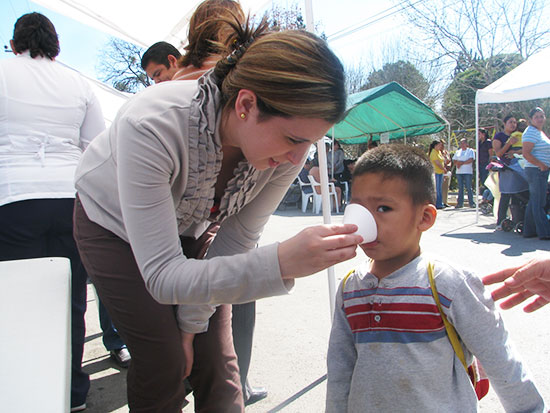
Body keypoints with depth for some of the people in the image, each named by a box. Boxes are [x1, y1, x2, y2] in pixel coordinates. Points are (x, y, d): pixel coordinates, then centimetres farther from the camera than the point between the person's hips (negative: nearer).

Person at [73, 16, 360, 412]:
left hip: (189, 227, 3)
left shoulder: (287, 151, -27)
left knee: (216, 361, 0)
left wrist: (191, 323, -9)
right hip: (113, 222, -3)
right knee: (163, 364, -8)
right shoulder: (151, 126, -42)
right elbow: (162, 276, -41)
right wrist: (281, 263, -54)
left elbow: (236, 239, -14)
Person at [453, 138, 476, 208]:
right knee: (460, 188, 5)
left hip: (468, 172, -5)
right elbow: (454, 160, 14)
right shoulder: (458, 152, 20)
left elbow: (471, 160, -9)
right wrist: (457, 163, -7)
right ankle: (460, 203, 7)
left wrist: (462, 163, -11)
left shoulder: (470, 151, 4)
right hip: (459, 172, 5)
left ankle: (471, 203, -4)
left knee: (469, 188, -8)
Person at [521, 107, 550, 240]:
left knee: (534, 202, 11)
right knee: (539, 203, -7)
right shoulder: (531, 132, -12)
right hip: (535, 171, -10)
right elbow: (526, 154, -20)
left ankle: (529, 231, 16)